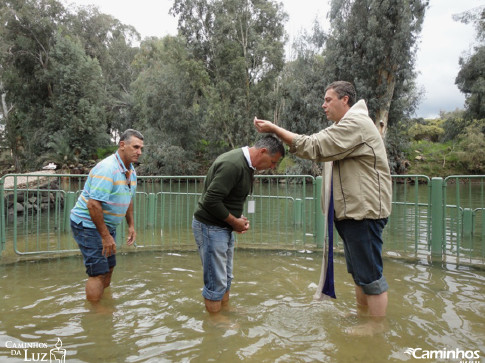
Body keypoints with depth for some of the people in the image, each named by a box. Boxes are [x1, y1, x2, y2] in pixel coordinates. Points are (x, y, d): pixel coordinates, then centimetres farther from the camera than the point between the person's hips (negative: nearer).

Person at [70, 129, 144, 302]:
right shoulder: (107, 169, -26)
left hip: (107, 224, 9)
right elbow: (93, 204, -30)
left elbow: (128, 200, 18)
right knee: (98, 272, -7)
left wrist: (131, 226, 13)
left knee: (109, 268, 18)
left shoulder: (131, 171, 5)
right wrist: (105, 236, -26)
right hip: (88, 224, -9)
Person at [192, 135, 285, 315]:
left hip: (224, 226, 10)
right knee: (216, 279, 3)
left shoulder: (246, 164, 7)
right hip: (210, 227, -10)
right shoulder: (233, 164, -26)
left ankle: (225, 308, 39)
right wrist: (235, 221, -16)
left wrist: (239, 217, 1)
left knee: (225, 276, 22)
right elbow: (211, 200, -28)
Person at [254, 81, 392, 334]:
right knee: (358, 272, 20)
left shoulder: (355, 124, -14)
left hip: (364, 210, -11)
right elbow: (320, 150, 19)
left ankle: (378, 329, 12)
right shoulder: (349, 126, 23)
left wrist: (275, 129, -18)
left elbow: (313, 147, -21)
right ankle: (362, 317, 34)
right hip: (354, 210, 11)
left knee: (370, 274, -1)